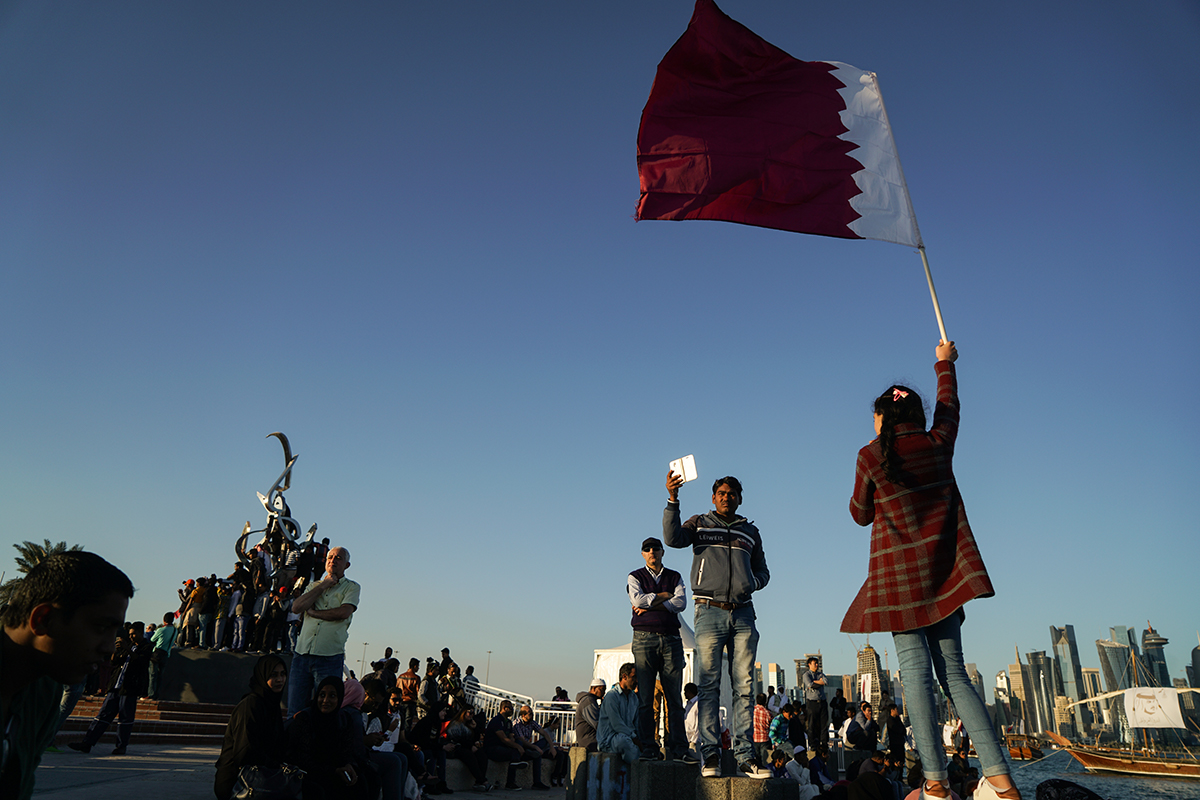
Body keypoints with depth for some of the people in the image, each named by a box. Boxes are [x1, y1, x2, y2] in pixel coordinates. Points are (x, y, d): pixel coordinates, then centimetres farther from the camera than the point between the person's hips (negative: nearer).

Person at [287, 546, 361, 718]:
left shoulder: (352, 587, 5)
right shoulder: (315, 585, 19)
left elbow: (343, 612, -13)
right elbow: (296, 607, 1)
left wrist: (312, 612, -2)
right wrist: (323, 585, -1)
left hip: (330, 657, -4)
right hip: (302, 654, 4)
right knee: (294, 711, 4)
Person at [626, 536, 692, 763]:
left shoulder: (675, 577, 16)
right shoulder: (635, 577, 12)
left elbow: (681, 603, -1)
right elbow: (637, 600, -7)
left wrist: (650, 604, -6)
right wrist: (664, 596, 1)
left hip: (671, 639, 2)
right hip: (644, 638, -1)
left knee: (675, 697, -2)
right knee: (645, 698, -4)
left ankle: (678, 748, 0)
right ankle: (648, 749, 1)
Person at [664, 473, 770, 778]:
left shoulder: (751, 532, 20)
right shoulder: (699, 524, 12)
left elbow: (762, 570, 25)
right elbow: (672, 538, -8)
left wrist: (753, 582, 2)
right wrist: (673, 500, -19)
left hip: (743, 614, 3)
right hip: (710, 612, -2)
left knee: (744, 687, -1)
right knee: (709, 686, -3)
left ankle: (745, 756, 2)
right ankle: (710, 755, 0)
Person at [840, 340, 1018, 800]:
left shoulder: (872, 455, -3)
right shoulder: (939, 443, 7)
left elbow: (861, 514, 7)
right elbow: (949, 406, 28)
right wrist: (945, 363, 43)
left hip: (899, 573, -4)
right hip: (944, 570, 4)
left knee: (915, 671, -6)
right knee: (953, 673, 6)